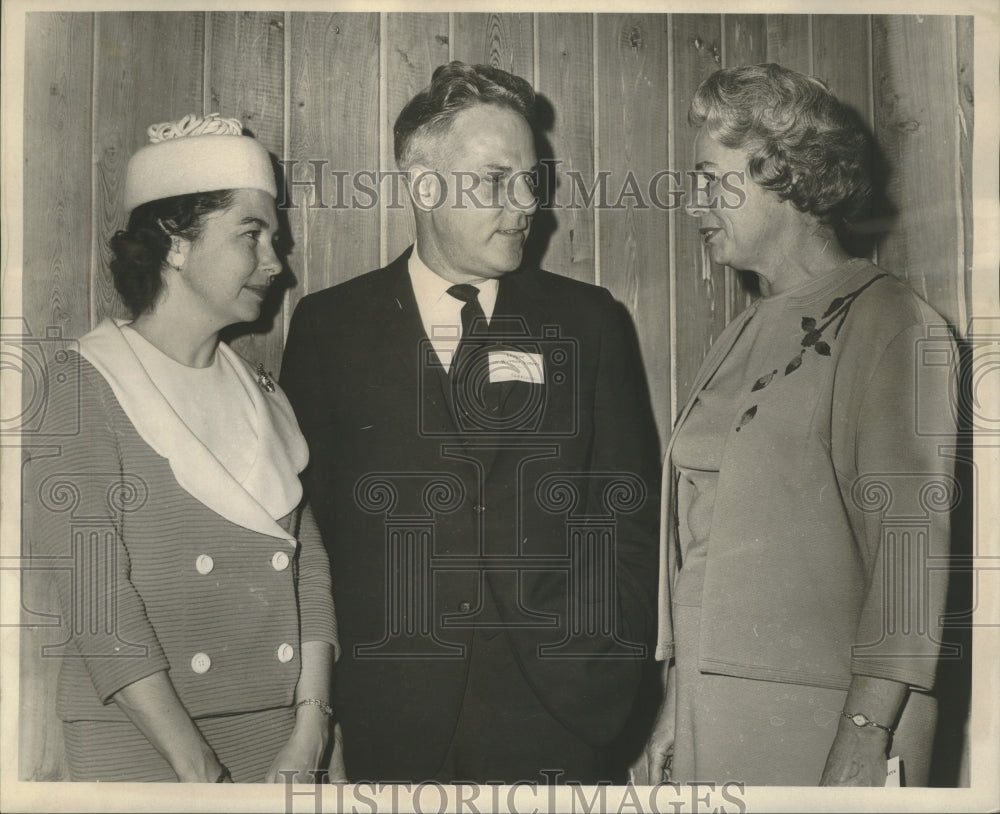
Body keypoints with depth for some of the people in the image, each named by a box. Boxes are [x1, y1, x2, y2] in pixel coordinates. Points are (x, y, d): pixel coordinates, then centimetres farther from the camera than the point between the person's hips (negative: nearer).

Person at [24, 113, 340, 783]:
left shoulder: (261, 394, 10)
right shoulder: (82, 388, -8)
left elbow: (308, 564, 5)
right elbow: (96, 597, -14)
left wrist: (309, 735, -6)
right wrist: (198, 768, -17)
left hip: (275, 736, 5)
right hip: (137, 744, -5)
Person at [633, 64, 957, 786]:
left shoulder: (891, 323, -7)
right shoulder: (744, 340, 16)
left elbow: (911, 539, -15)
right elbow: (698, 544, 13)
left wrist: (867, 739, -20)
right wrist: (675, 710, 11)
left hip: (820, 723, -6)